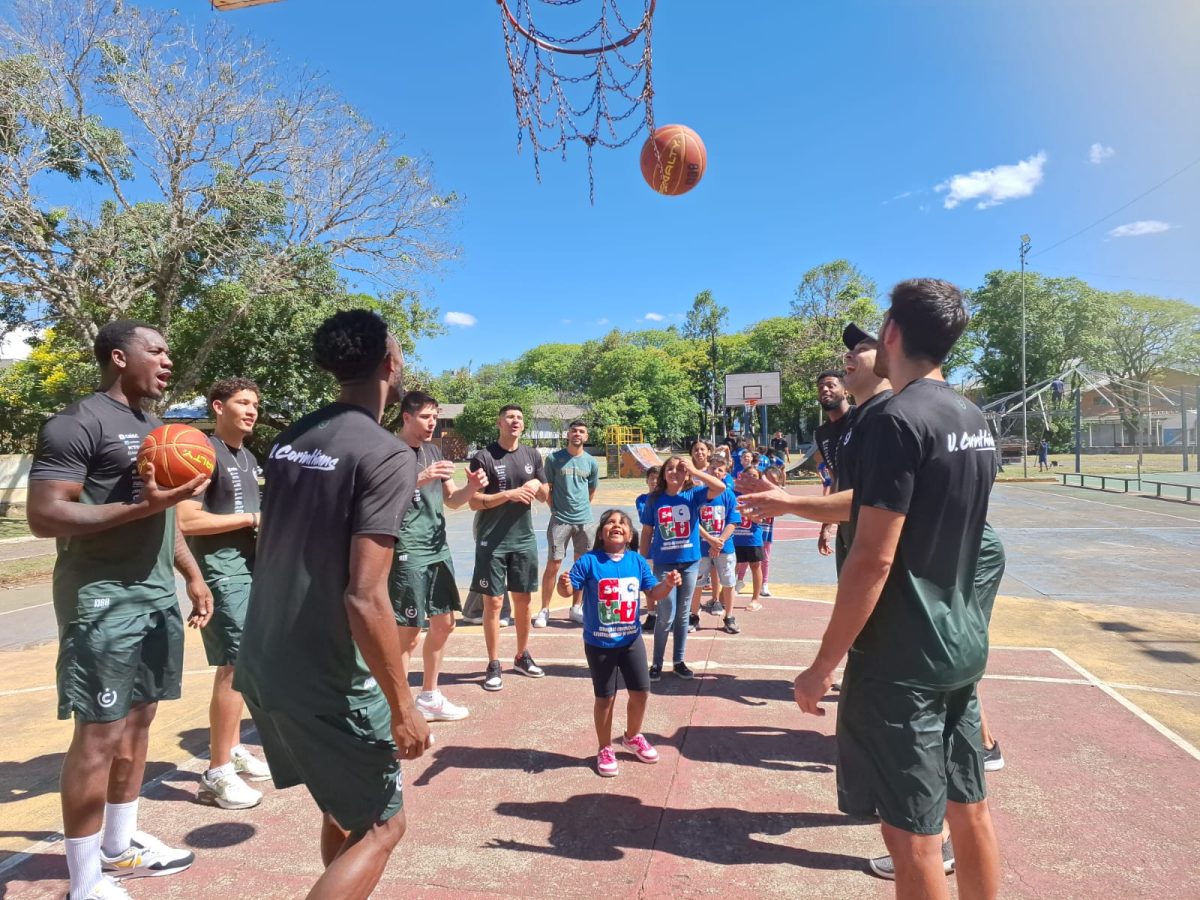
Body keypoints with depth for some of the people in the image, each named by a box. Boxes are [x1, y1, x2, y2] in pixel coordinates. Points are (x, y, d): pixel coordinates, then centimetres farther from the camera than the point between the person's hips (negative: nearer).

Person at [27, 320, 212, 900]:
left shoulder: (152, 426, 16)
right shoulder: (79, 423, -12)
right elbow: (43, 515, -18)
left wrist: (193, 576, 17)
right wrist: (141, 505, -26)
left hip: (157, 595, 9)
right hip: (104, 599, -8)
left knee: (138, 720, 15)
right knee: (99, 734, -1)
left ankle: (120, 846, 30)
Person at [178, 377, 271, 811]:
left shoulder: (248, 457, 16)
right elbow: (186, 521, -21)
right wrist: (251, 519, -17)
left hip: (249, 569, 9)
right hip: (222, 573, -9)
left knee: (240, 666, 16)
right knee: (235, 668, -7)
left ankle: (232, 750, 29)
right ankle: (217, 772, 5)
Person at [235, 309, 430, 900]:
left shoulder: (289, 441, 5)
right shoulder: (386, 454, -19)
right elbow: (365, 598, -23)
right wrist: (403, 707, -15)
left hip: (265, 665, 8)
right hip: (329, 679, -8)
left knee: (343, 806, 26)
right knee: (381, 825, 12)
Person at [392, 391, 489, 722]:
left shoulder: (434, 450, 12)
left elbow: (452, 500, 15)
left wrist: (472, 487, -6)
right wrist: (420, 480, -31)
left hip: (439, 549, 8)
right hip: (407, 553, -8)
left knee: (444, 622, 15)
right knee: (408, 632, -4)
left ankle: (428, 697, 31)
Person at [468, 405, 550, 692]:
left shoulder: (532, 455, 6)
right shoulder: (484, 457, -9)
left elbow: (545, 496, 13)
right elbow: (474, 502, -12)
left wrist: (537, 485, -9)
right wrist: (509, 494, -22)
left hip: (524, 539, 5)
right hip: (492, 542, -4)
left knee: (523, 599, 14)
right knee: (493, 602, 2)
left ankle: (522, 656, 30)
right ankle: (494, 665, 15)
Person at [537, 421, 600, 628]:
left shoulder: (591, 462, 5)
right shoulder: (554, 458, -3)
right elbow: (546, 488, 3)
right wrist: (555, 509, -1)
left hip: (585, 521, 3)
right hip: (560, 520, -3)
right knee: (553, 565, -3)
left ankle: (575, 609, 22)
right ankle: (544, 610, 8)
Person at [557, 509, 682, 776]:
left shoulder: (637, 561, -3)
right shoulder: (589, 561, -14)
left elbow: (653, 592, 3)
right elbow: (569, 591, -16)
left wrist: (667, 584, -17)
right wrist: (564, 584, -39)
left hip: (631, 640, 4)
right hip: (599, 644, -4)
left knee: (641, 692, 13)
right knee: (605, 698, 8)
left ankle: (632, 737, 41)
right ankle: (605, 749, 31)